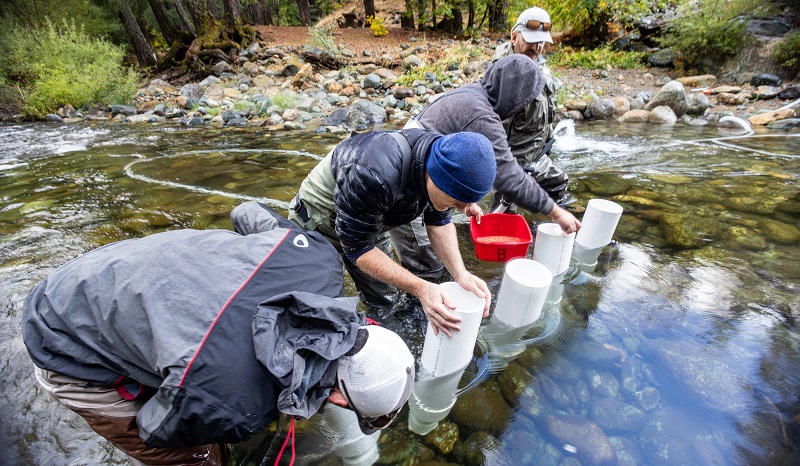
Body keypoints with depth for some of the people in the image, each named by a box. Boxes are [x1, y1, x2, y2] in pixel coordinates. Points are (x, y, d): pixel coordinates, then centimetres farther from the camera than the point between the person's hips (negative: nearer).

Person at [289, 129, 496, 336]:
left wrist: (461, 274, -23)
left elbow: (439, 222, -8)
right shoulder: (373, 174, -43)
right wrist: (420, 288, -37)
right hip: (319, 224, -5)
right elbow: (357, 247, -31)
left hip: (370, 224, 6)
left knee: (384, 302, 13)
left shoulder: (442, 159, -20)